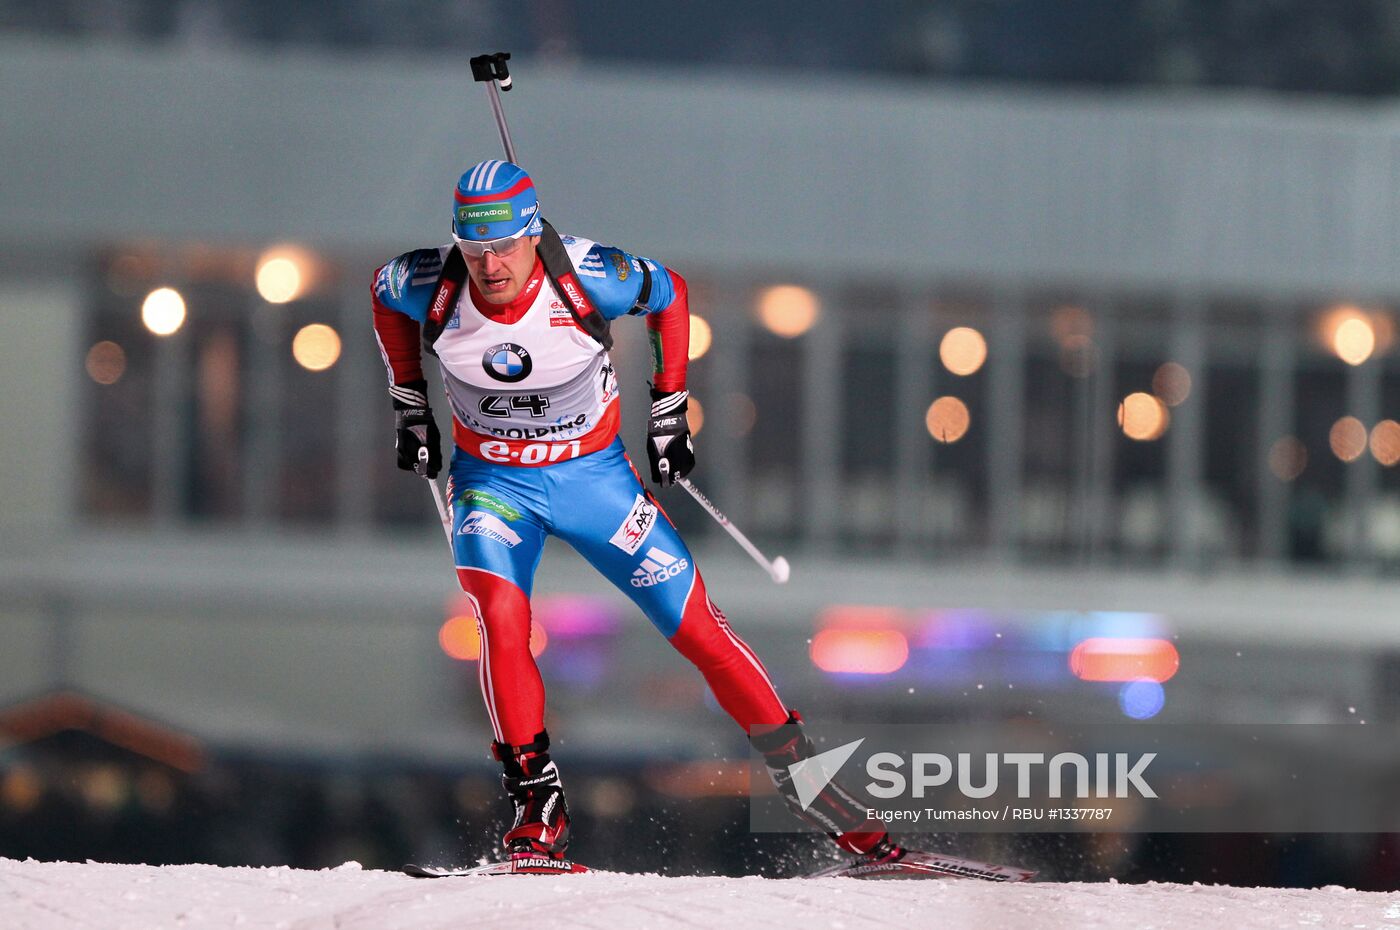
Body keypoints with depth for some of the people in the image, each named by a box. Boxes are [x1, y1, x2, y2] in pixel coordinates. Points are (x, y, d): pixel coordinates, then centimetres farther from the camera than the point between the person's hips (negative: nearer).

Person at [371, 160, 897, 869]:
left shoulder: (586, 277, -25)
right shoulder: (430, 286, -22)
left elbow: (668, 292, -4)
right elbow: (383, 288, 4)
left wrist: (669, 409, -2)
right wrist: (410, 407, 6)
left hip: (593, 474, 0)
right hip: (491, 483, 0)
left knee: (696, 628, -1)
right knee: (501, 615, -27)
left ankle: (798, 771, 14)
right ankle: (537, 807, -17)